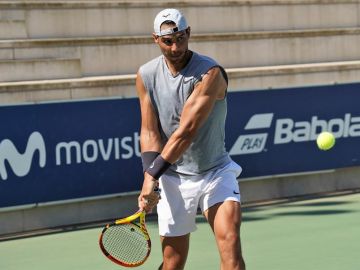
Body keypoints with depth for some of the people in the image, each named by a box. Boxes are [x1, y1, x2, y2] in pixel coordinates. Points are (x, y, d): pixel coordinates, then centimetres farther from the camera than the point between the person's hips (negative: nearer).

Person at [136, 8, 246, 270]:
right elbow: (150, 132, -2)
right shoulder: (146, 76, -1)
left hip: (216, 172, -3)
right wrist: (150, 177, -17)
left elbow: (187, 132, -22)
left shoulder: (211, 73, -18)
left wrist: (153, 174, -22)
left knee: (230, 240, -22)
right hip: (174, 179, 3)